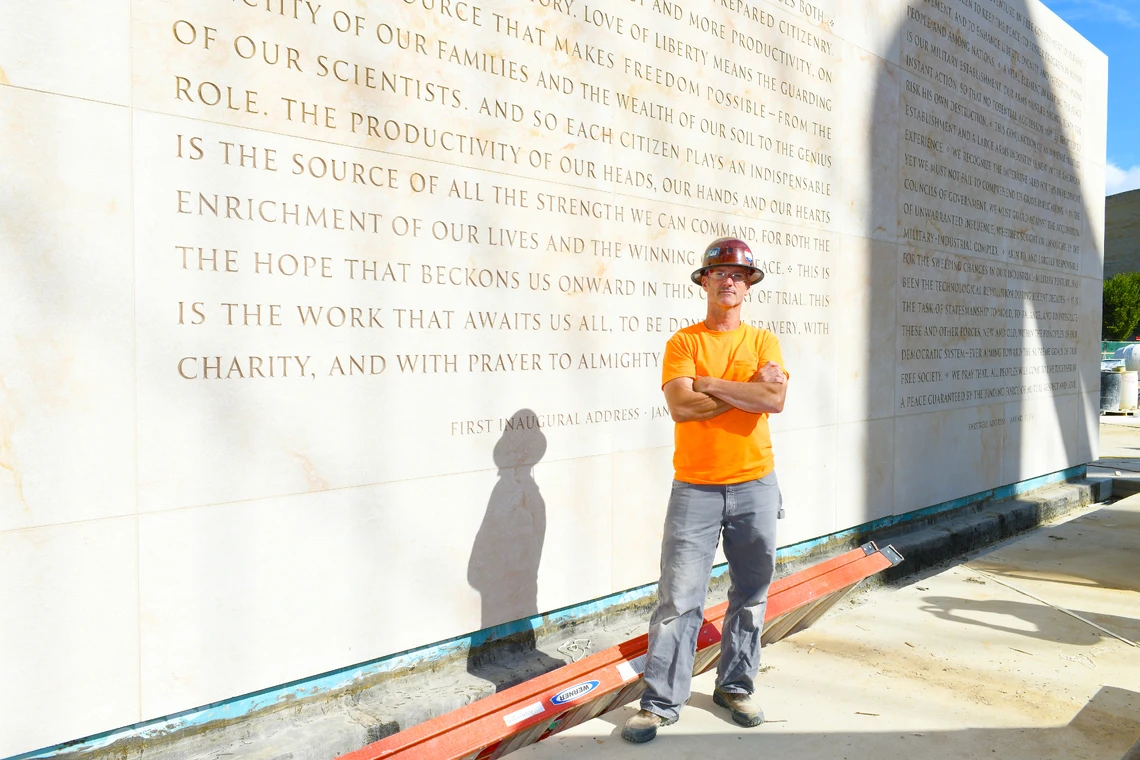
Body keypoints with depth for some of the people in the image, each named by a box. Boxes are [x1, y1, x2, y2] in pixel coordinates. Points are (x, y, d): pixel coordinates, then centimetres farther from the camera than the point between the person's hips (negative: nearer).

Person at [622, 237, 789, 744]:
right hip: (694, 488, -2)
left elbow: (775, 400, -12)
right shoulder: (683, 342, 2)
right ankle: (661, 702, 9)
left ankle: (735, 687, 30)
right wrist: (749, 388, -11)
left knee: (750, 595, 13)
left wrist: (710, 383, -12)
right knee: (678, 599, -2)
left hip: (755, 486, 3)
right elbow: (680, 406, -15)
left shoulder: (763, 341, 7)